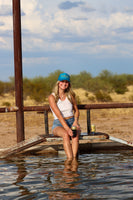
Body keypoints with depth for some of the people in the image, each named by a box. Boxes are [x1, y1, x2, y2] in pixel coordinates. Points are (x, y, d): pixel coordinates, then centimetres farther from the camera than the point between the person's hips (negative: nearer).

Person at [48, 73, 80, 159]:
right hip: (59, 124, -3)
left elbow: (76, 110, 19)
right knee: (66, 135, -37)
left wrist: (76, 121, -3)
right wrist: (67, 129, -28)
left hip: (72, 123, 3)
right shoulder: (52, 97, -5)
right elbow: (58, 115, -16)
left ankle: (74, 158, -45)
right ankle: (70, 159, -47)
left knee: (75, 135, -33)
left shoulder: (71, 95, 7)